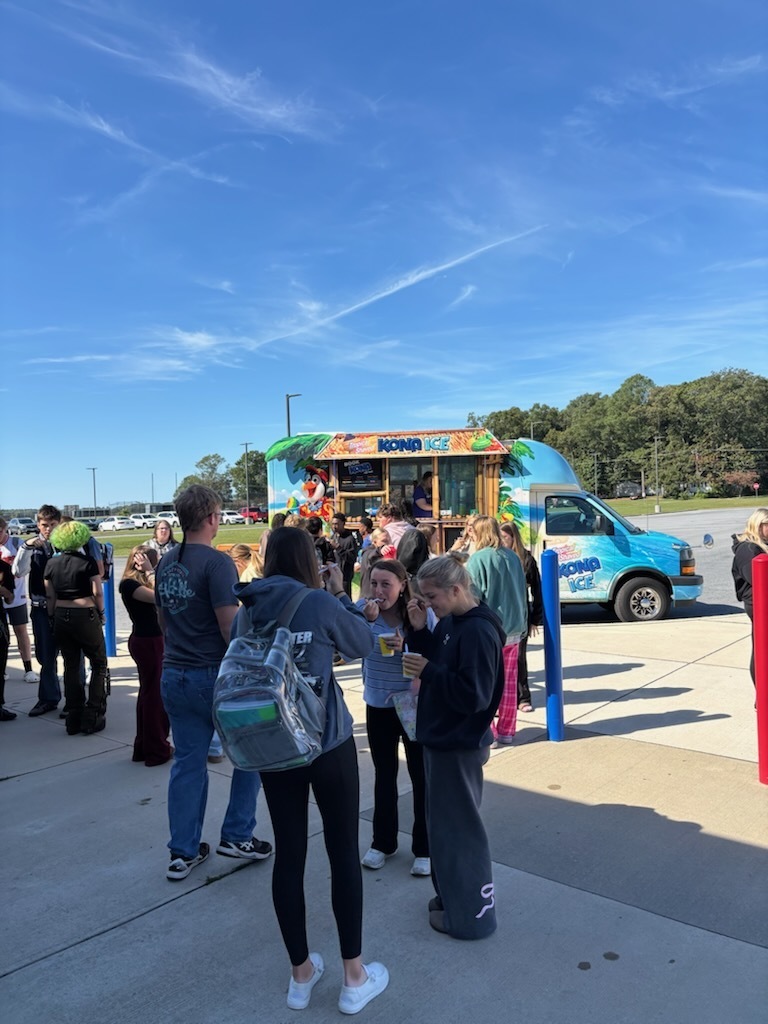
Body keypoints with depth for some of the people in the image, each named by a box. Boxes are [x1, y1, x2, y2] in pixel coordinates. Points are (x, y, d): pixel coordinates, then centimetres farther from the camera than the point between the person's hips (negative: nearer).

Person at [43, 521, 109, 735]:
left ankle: (74, 719, 16)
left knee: (71, 667, 14)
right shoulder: (87, 562, -10)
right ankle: (92, 717, 4)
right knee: (99, 664, 9)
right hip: (86, 615, -5)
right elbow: (97, 592, -10)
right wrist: (101, 613, 5)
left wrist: (53, 617, 15)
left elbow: (50, 596, 5)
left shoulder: (51, 564, 3)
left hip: (61, 617, 5)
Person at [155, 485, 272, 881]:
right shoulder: (216, 562, -18)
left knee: (188, 762, 15)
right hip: (215, 676, -7)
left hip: (174, 675, 7)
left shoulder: (166, 563, 6)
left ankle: (183, 852, 22)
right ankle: (237, 836, 20)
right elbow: (230, 627, -21)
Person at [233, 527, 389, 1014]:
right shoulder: (318, 602, -14)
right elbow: (363, 644, -1)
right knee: (344, 852, 10)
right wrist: (340, 593, 8)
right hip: (327, 741, -4)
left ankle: (301, 974, 29)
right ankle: (355, 978, 22)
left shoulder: (249, 609, 0)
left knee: (289, 854, 13)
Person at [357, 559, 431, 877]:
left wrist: (406, 646, -28)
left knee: (421, 776, 8)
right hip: (378, 704, 3)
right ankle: (383, 842, 35)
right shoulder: (363, 609, -11)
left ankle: (424, 848, 25)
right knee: (384, 774, 17)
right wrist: (365, 621, -35)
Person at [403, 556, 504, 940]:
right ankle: (451, 895, 37)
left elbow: (474, 695, -27)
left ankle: (471, 913, 20)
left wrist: (427, 672, -25)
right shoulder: (449, 622, 4)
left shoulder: (478, 631, -23)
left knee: (457, 828, 4)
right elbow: (436, 660, 11)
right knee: (444, 823, 21)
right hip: (441, 739, 9)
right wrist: (419, 630, -4)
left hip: (459, 746, -9)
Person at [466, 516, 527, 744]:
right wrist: (521, 624, 17)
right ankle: (506, 731, 21)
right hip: (512, 629, 6)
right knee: (509, 682, 12)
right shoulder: (513, 557, 5)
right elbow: (523, 593, 10)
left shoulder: (478, 559, -12)